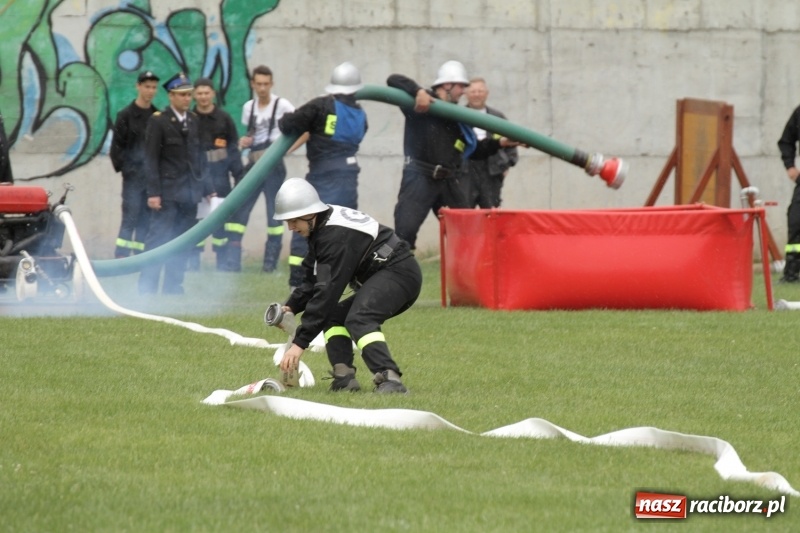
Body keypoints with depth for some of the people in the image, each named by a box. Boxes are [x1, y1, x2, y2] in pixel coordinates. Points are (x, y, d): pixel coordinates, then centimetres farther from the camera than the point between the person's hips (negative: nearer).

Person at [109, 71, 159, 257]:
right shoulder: (126, 115, -1)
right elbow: (116, 146, -3)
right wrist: (125, 168, -9)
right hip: (134, 177, -4)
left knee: (146, 221, 5)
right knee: (130, 219, -8)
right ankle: (121, 258, -9)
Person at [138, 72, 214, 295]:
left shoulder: (194, 120, 11)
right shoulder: (158, 121, -5)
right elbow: (151, 159, -8)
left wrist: (208, 189, 12)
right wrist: (153, 193, -14)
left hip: (190, 191, 5)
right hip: (167, 191, -5)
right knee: (158, 239, -6)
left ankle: (173, 287, 12)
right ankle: (147, 288, -4)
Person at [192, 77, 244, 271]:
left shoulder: (224, 118, 3)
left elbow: (233, 147, 4)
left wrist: (239, 175, 1)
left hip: (218, 171, 0)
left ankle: (222, 260, 9)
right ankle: (194, 259, 7)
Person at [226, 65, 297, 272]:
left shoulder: (282, 105, -6)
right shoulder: (249, 107, 11)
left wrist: (287, 148, -22)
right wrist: (245, 141, 2)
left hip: (273, 166, -5)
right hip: (253, 165, 5)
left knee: (274, 214, -3)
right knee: (237, 211, -3)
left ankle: (271, 261, 5)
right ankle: (232, 261, -3)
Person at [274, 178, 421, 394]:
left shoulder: (336, 236, -24)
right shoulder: (320, 228, 8)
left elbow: (327, 291, -27)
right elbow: (314, 280, 15)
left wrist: (299, 343, -28)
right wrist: (291, 307, -4)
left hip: (400, 273, -11)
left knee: (358, 319, -31)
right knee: (333, 317, 13)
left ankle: (389, 378, -46)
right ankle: (344, 377, -5)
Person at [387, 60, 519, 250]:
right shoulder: (421, 104, -2)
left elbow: (474, 150, 23)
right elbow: (394, 80, -12)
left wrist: (499, 143, 10)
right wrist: (418, 91, -28)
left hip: (447, 182, 7)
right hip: (419, 177, -7)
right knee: (405, 231, -15)